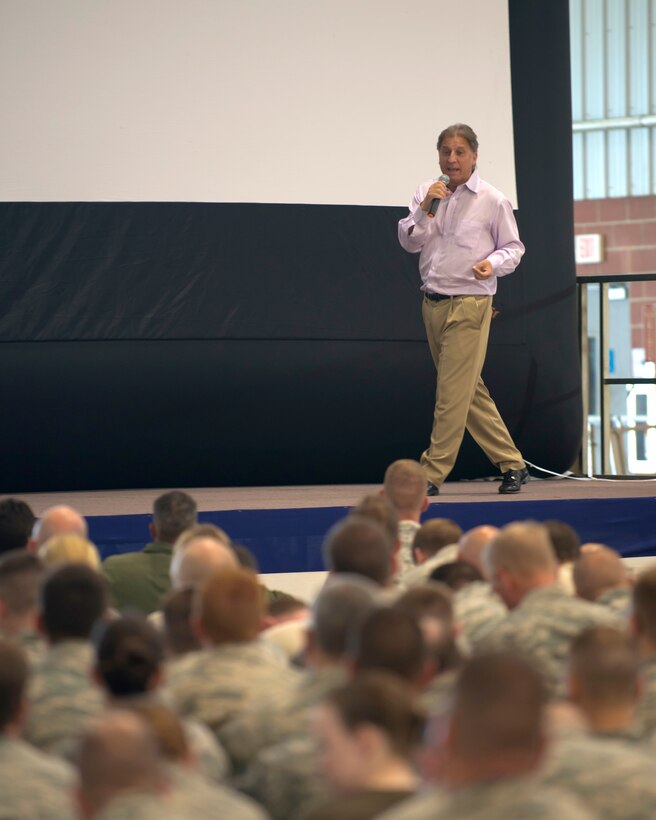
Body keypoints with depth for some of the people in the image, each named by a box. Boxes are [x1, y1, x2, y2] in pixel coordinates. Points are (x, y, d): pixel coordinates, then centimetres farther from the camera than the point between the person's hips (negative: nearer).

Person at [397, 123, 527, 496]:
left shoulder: (493, 200, -4)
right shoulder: (427, 193, 9)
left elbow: (513, 248, 2)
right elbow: (409, 242, 4)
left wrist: (493, 263, -19)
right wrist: (424, 208, -12)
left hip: (470, 304, -6)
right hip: (433, 303, 6)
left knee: (453, 391, -9)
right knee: (470, 391, 11)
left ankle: (433, 474, -6)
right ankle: (512, 464, 20)